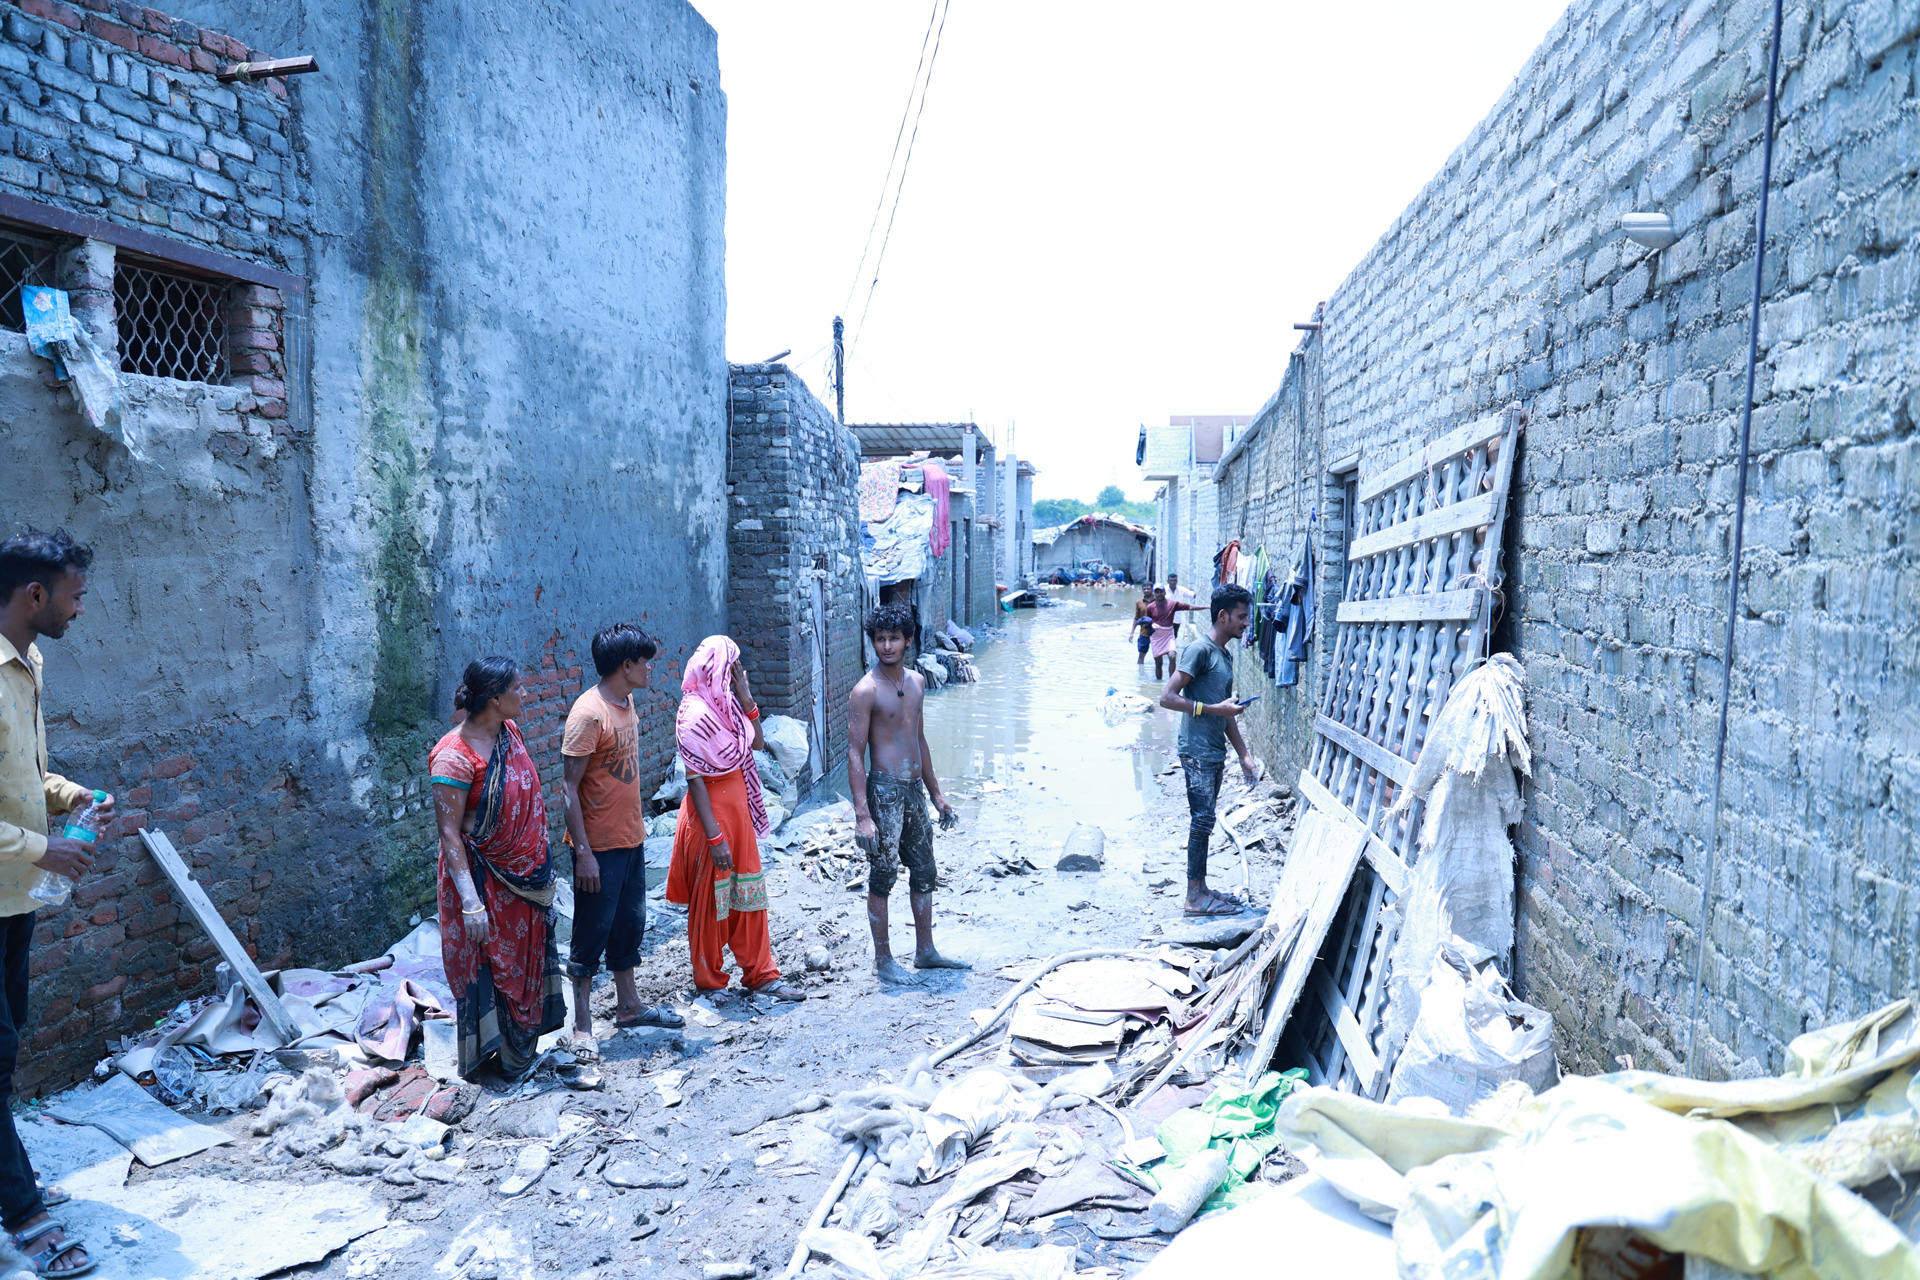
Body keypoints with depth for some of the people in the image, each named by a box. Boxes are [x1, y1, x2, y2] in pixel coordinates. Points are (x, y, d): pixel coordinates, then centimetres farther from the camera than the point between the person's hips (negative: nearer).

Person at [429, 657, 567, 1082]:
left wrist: (541, 864, 17)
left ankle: (520, 1053, 36)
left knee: (526, 960, 19)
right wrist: (470, 902, -26)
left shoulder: (510, 731, 0)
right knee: (489, 967, 7)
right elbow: (449, 834, -23)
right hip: (485, 882, -8)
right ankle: (487, 1058, 26)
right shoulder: (454, 757, -24)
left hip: (526, 875, 8)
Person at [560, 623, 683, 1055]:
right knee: (592, 933, 3)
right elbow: (569, 786, -20)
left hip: (631, 838, 9)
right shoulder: (588, 713, -20)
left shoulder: (627, 703, 6)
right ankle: (582, 1027, 16)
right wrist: (583, 853, -21)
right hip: (600, 846, -9)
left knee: (629, 925, 19)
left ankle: (628, 1006, 34)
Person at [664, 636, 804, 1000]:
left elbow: (757, 743, 7)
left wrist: (747, 700, -4)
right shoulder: (696, 714, -19)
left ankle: (761, 974, 24)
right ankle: (709, 982, 23)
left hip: (738, 807, 8)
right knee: (711, 898, 7)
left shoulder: (727, 704, 6)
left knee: (748, 893, 13)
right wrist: (714, 837, -22)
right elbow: (694, 778, -20)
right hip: (712, 811, -8)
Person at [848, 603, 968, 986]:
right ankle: (883, 959, 14)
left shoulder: (917, 682, 9)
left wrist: (936, 795, 18)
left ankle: (925, 950, 28)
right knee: (882, 876, 2)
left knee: (925, 872, 14)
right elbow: (854, 754, -15)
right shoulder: (866, 691, -13)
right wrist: (862, 815, -21)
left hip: (914, 789, 7)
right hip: (884, 790, -7)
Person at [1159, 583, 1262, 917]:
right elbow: (1168, 697, -18)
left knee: (1204, 822, 13)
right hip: (1198, 750, -9)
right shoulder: (1200, 649, -12)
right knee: (1201, 820, -5)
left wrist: (1244, 756, 19)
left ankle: (1200, 889, 21)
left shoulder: (1226, 656, 16)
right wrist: (1214, 709, -18)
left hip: (1215, 753, 9)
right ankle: (1195, 896, 2)